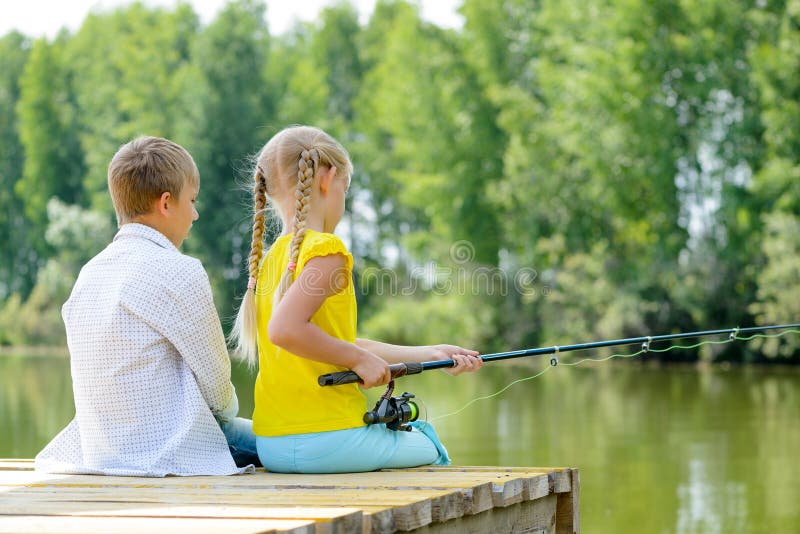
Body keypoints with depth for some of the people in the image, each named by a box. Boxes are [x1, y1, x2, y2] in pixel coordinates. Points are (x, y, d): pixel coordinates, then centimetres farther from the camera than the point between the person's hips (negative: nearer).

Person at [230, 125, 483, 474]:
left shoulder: (270, 258, 13)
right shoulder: (325, 250, -14)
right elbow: (284, 329, -27)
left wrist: (428, 354, 19)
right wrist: (359, 359, -14)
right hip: (326, 441, -8)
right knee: (430, 449, 18)